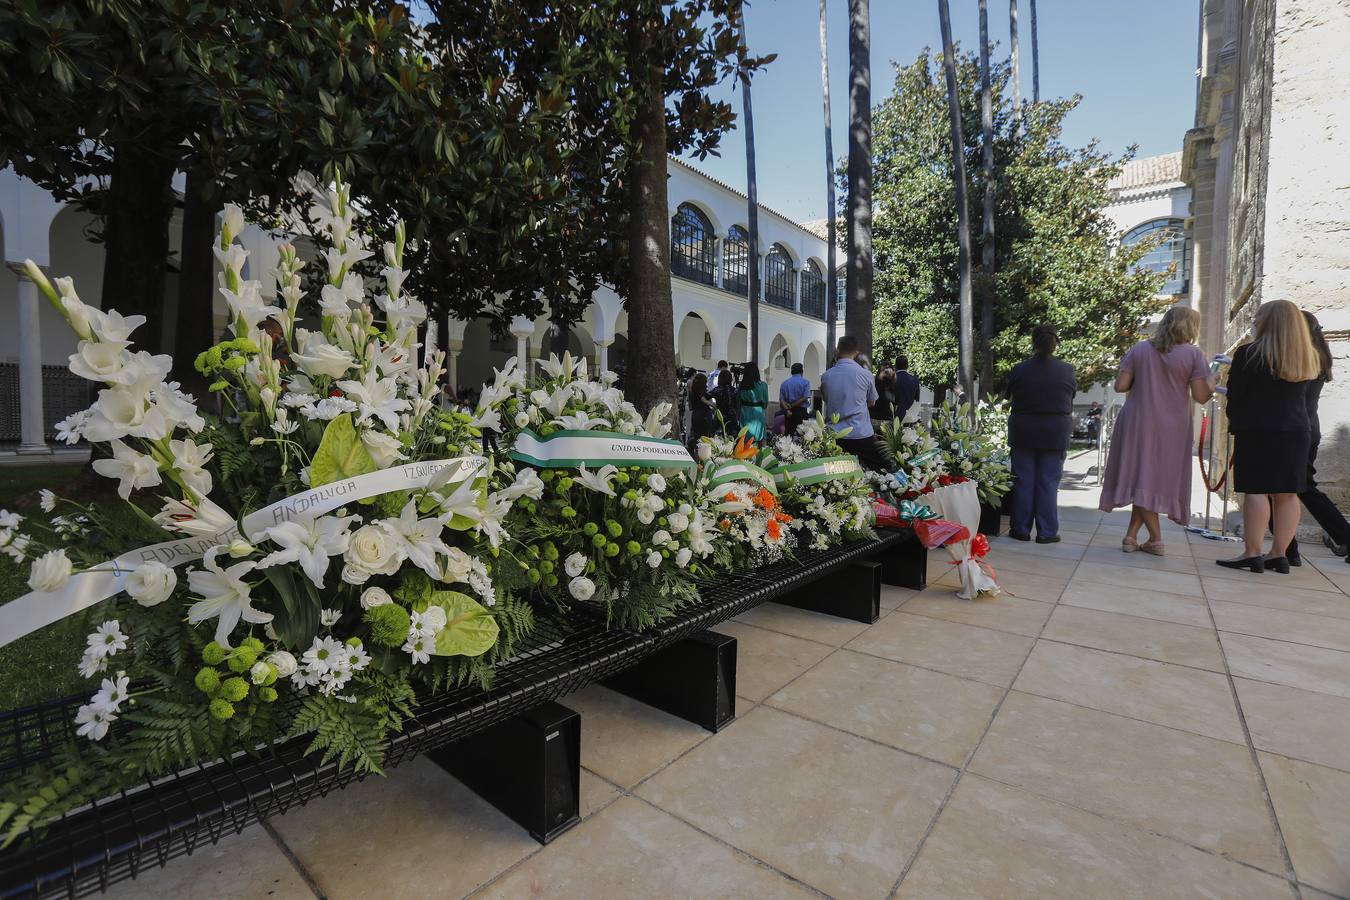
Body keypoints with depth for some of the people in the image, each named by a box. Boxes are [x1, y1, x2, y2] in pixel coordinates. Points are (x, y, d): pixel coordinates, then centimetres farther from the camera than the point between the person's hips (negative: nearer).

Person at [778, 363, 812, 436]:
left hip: (789, 413, 4)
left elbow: (781, 399, 0)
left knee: (788, 433, 4)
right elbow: (805, 398, -10)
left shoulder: (784, 383, 11)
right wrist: (792, 406, -8)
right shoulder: (805, 382, 1)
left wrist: (787, 409, -10)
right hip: (802, 411, -3)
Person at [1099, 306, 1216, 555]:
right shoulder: (1193, 354, -3)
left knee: (1142, 479, 5)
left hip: (1137, 425, 1)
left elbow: (1120, 386, -1)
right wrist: (1212, 382, 14)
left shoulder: (1139, 349, 2)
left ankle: (1156, 539, 4)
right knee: (1155, 481, 8)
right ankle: (1131, 535, 6)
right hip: (1171, 429, -1)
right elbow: (1200, 396, -5)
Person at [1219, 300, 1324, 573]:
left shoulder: (1248, 353, -6)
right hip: (1298, 431, 6)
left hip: (1257, 431, -6)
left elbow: (1235, 396, -5)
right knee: (1287, 494, 7)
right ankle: (1279, 555, 12)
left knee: (1256, 490, -6)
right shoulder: (1308, 358, 13)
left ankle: (1252, 554, -6)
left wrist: (1234, 424, 7)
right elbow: (1297, 395, 15)